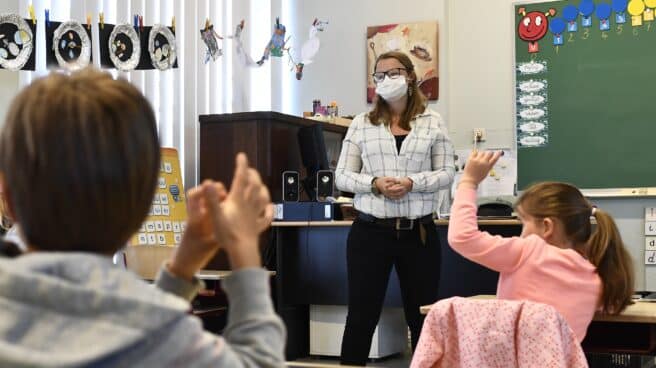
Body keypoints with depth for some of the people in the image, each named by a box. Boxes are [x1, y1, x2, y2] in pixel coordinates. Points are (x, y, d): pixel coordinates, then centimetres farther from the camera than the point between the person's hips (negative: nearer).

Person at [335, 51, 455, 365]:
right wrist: (375, 183, -14)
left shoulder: (433, 122, 5)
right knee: (361, 315, 3)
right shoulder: (361, 124, 6)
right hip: (370, 231, 0)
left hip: (419, 232, 0)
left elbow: (447, 173, 3)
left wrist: (412, 183, -15)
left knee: (422, 315, 9)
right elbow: (342, 176, 5)